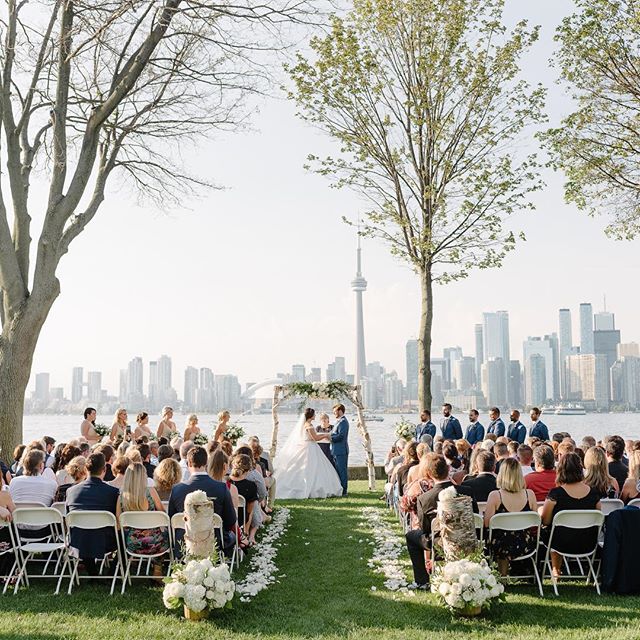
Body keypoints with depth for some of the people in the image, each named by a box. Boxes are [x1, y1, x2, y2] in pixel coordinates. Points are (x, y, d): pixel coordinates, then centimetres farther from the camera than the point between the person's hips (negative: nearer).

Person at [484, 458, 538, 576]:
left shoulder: (495, 496, -17)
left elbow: (487, 523, -13)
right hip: (525, 547, 2)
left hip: (502, 546, -2)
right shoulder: (530, 494, -9)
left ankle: (502, 575, 39)